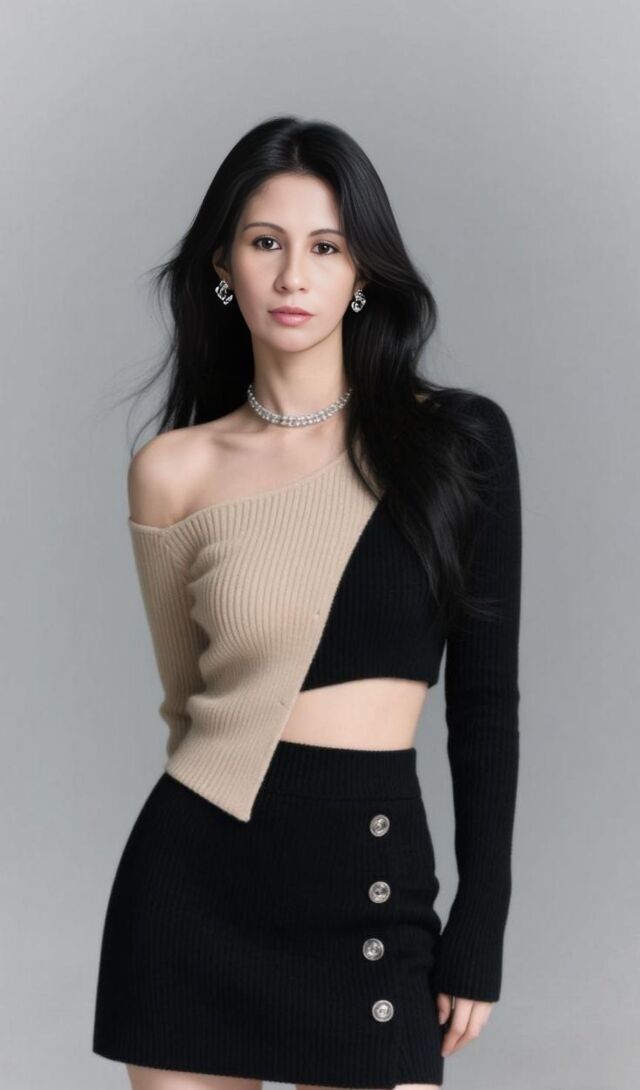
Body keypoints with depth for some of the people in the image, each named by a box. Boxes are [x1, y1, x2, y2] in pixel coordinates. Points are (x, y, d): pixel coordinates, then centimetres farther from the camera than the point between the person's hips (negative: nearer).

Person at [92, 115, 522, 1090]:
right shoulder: (174, 468, 0)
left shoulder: (459, 438, -2)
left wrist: (481, 933, -2)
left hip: (375, 883, -1)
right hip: (196, 875, 1)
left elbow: (485, 698, 0)